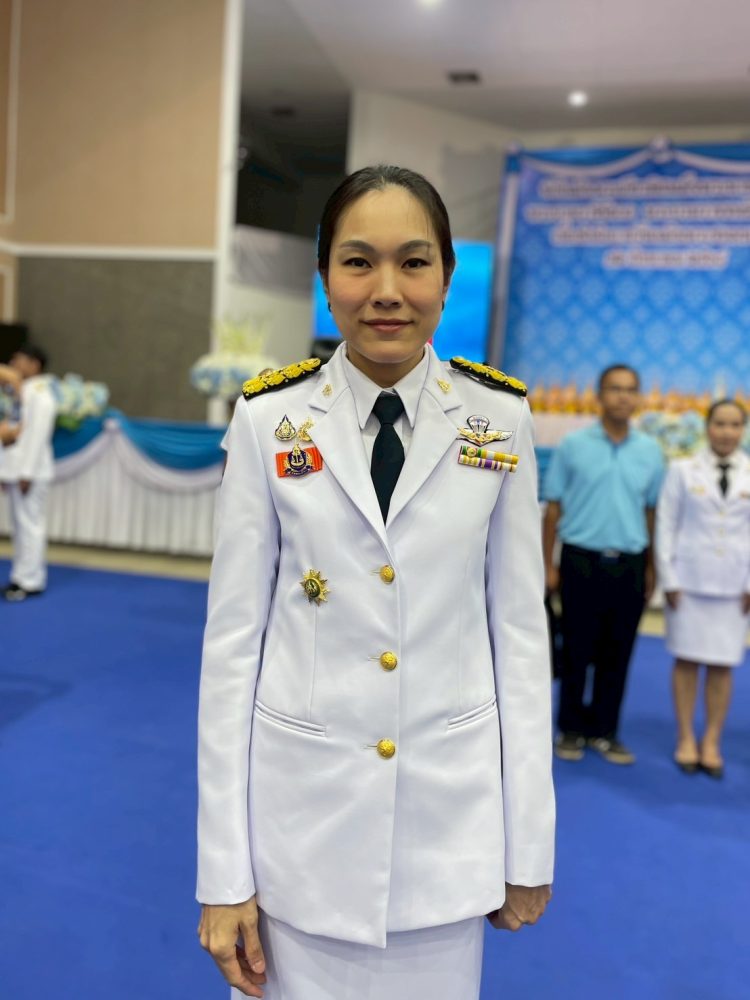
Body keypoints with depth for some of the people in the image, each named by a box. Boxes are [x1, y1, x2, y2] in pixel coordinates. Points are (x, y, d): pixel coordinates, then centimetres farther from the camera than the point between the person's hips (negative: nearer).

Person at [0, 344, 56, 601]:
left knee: (30, 524, -5)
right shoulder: (21, 392, 16)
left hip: (30, 472, -9)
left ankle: (30, 582, 1)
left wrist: (27, 473, -20)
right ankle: (22, 577, 19)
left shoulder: (40, 395, -12)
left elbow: (37, 436, -17)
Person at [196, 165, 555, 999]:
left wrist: (529, 844, 2)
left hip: (452, 812, 1)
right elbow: (233, 636, -5)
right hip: (301, 809, 0)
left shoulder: (499, 418, -4)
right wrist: (222, 870, -4)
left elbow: (519, 625, 0)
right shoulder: (270, 420, -7)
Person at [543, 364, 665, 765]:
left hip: (629, 565, 2)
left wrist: (650, 569, 8)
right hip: (581, 560, -2)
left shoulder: (650, 451, 6)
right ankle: (571, 729, 20)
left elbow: (652, 512, 10)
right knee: (577, 652, 6)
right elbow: (554, 507, 0)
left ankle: (605, 731, 22)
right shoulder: (573, 445, -1)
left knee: (616, 655, 9)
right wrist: (549, 565, -2)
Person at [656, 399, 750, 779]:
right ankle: (686, 740, 16)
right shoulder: (683, 470, 3)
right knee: (687, 659, 4)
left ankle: (712, 742, 18)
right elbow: (666, 525, 2)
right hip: (689, 579, -1)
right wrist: (668, 578, -3)